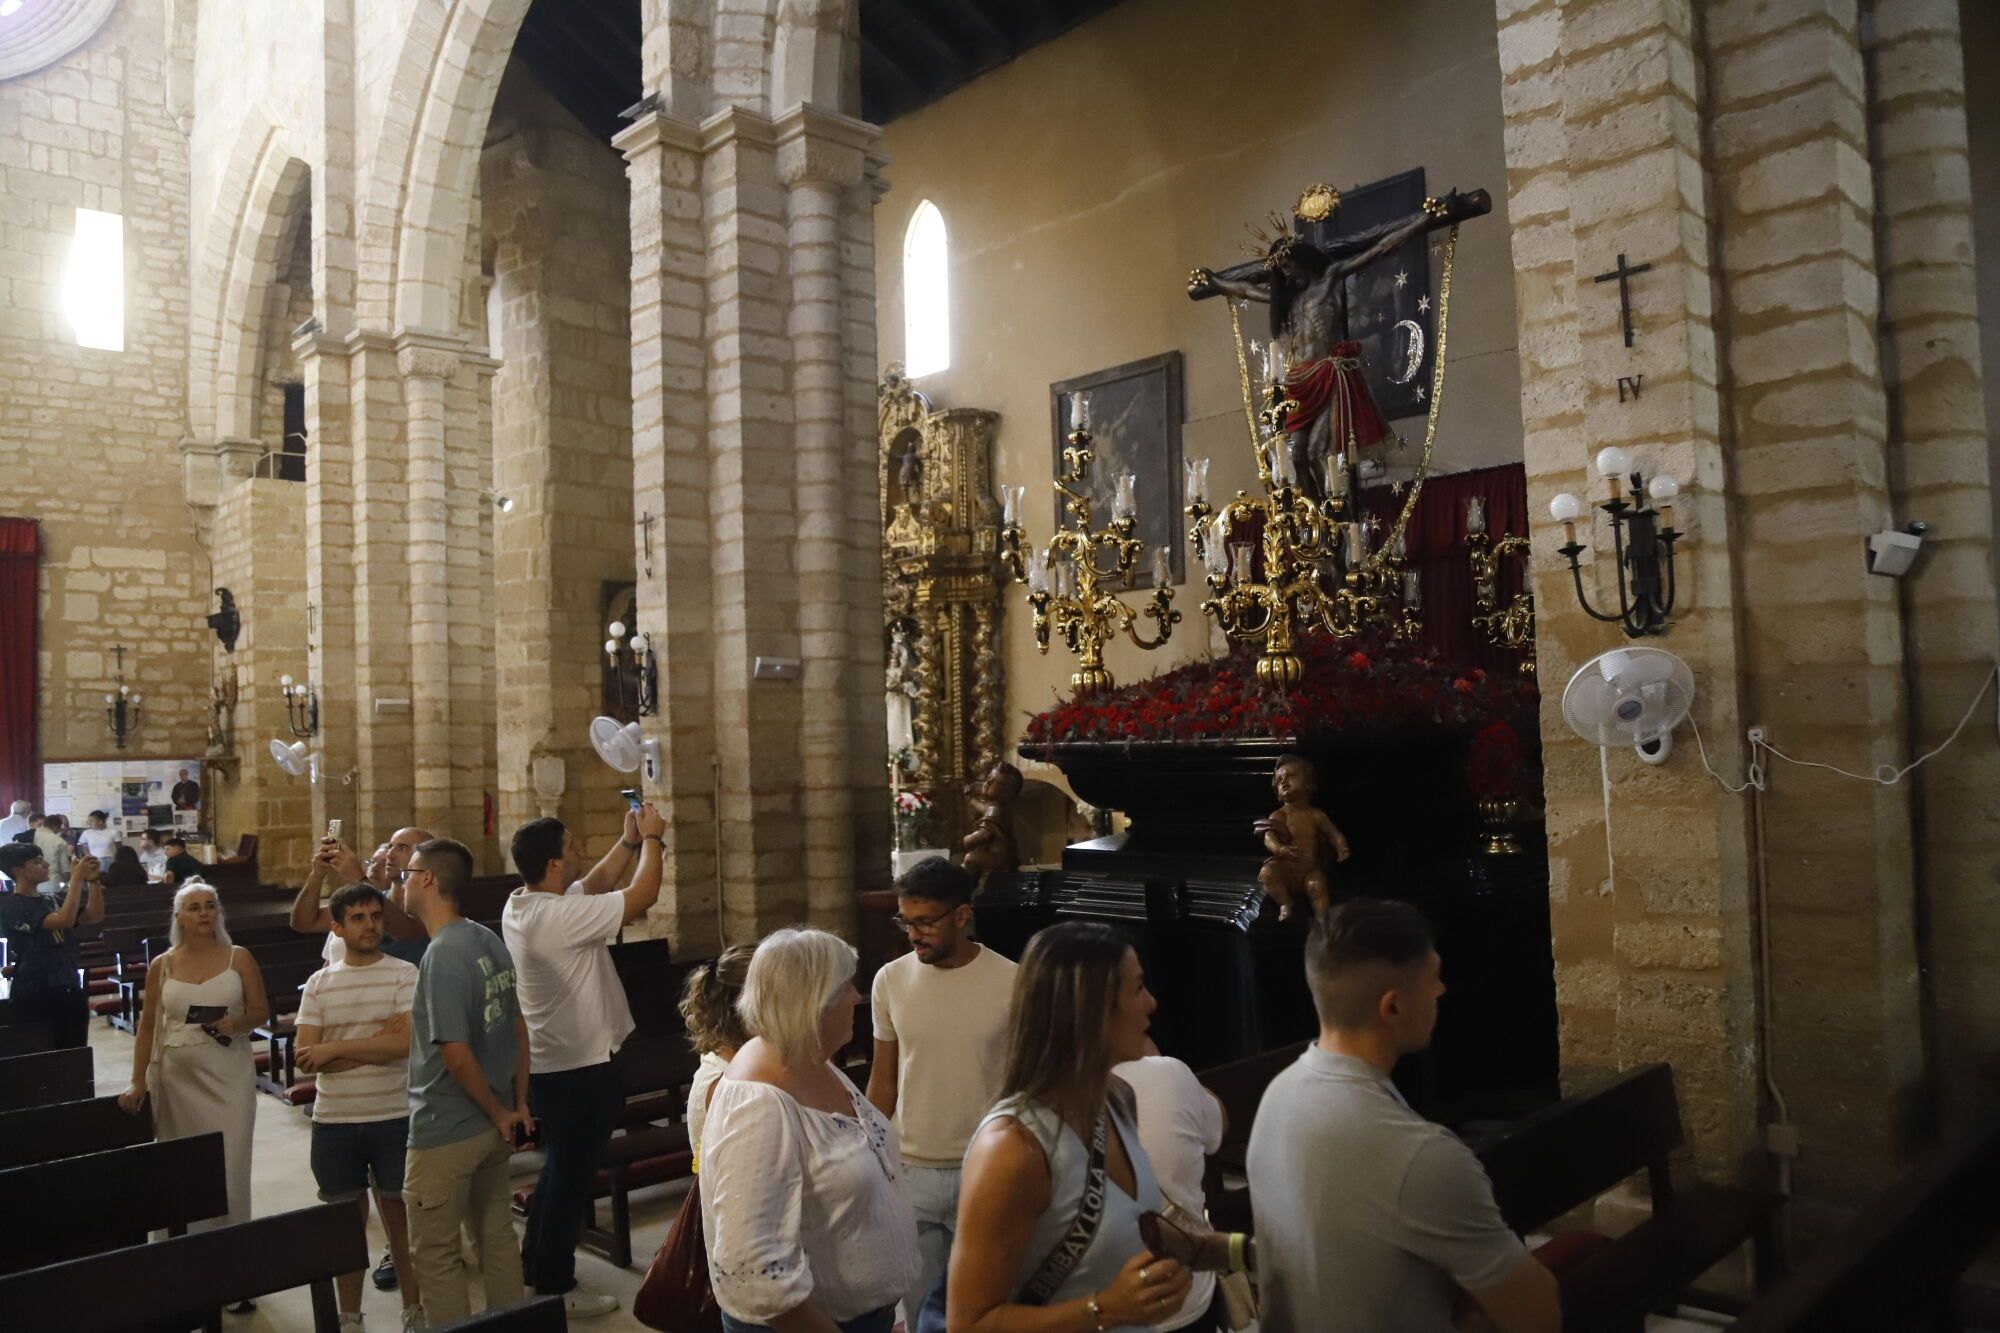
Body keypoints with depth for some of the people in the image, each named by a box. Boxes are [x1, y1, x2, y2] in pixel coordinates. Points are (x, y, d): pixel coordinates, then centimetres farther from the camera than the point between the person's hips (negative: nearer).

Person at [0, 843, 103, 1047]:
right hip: (35, 996, -7)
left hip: (69, 991, 7)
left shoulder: (50, 900, 10)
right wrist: (77, 878, -20)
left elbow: (95, 916, 11)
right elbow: (64, 920, -26)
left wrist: (93, 880, -2)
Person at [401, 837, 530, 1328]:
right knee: (497, 1238, 18)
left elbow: (456, 1055, -23)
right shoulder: (489, 940, 2)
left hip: (446, 1131, -8)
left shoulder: (442, 955, -21)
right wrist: (518, 1103, 14)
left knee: (435, 1255, 7)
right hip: (492, 1125, 8)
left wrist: (500, 1112, -9)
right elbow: (518, 1027, 9)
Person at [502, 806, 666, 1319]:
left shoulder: (522, 905, 2)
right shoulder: (559, 916, -27)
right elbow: (643, 895, -24)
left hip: (548, 1062, 10)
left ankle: (535, 1265, 35)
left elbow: (592, 887, 14)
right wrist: (650, 839, -10)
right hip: (581, 1067, -10)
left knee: (558, 1168, 23)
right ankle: (554, 1286, 17)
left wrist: (629, 842, 6)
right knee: (572, 1175, 5)